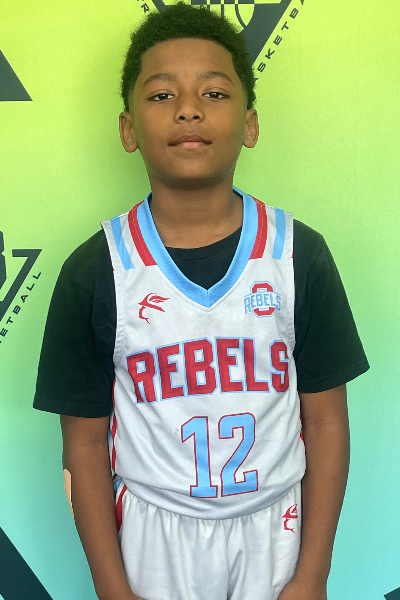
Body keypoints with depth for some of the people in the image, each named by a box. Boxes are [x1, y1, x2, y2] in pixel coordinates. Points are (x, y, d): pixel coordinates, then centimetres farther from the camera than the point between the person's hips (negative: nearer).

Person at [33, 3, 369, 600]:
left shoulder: (299, 254, -9)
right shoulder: (94, 271, -12)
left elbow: (326, 422, -5)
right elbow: (86, 443, -5)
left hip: (274, 528, 1)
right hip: (153, 538, 0)